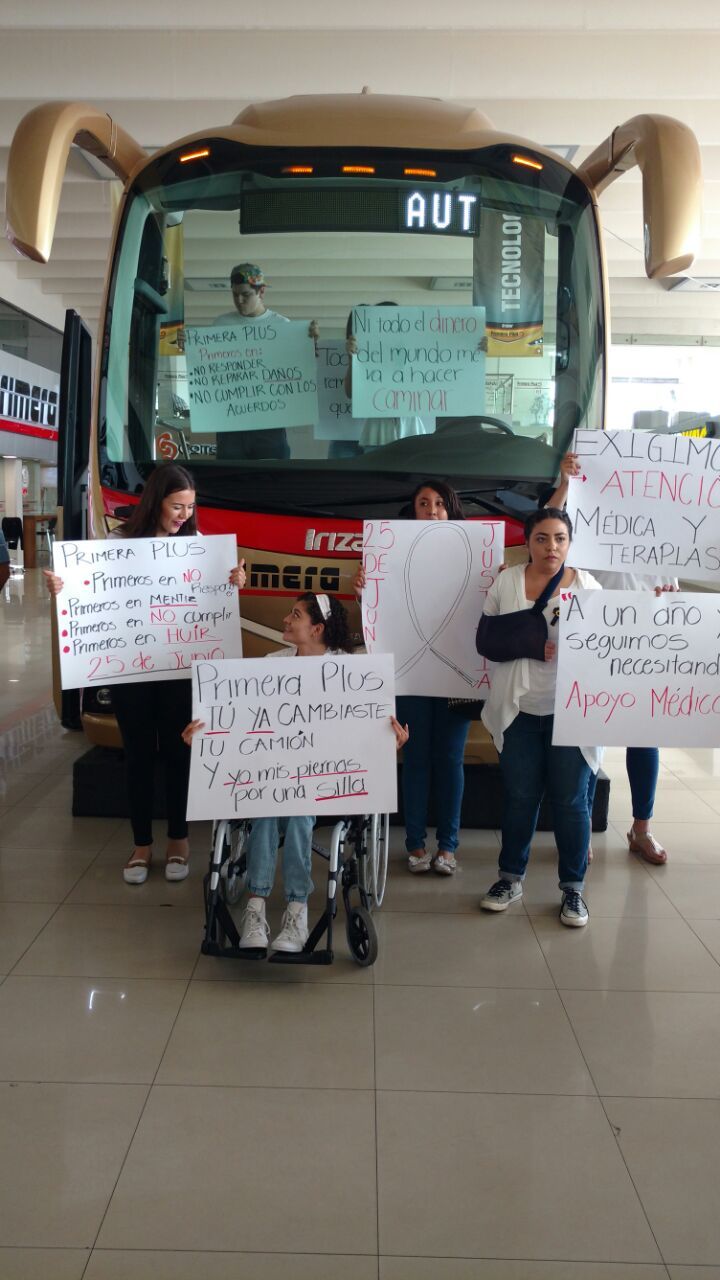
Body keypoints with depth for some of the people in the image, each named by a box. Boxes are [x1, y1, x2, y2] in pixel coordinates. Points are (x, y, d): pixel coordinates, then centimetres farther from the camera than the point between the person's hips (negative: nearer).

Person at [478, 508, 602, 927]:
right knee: (520, 797, 9)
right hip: (520, 709, 1)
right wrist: (530, 645, -11)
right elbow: (486, 640, 1)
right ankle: (511, 877, 25)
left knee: (571, 800, 3)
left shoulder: (586, 584, 1)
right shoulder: (506, 582, 2)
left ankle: (573, 887, 18)